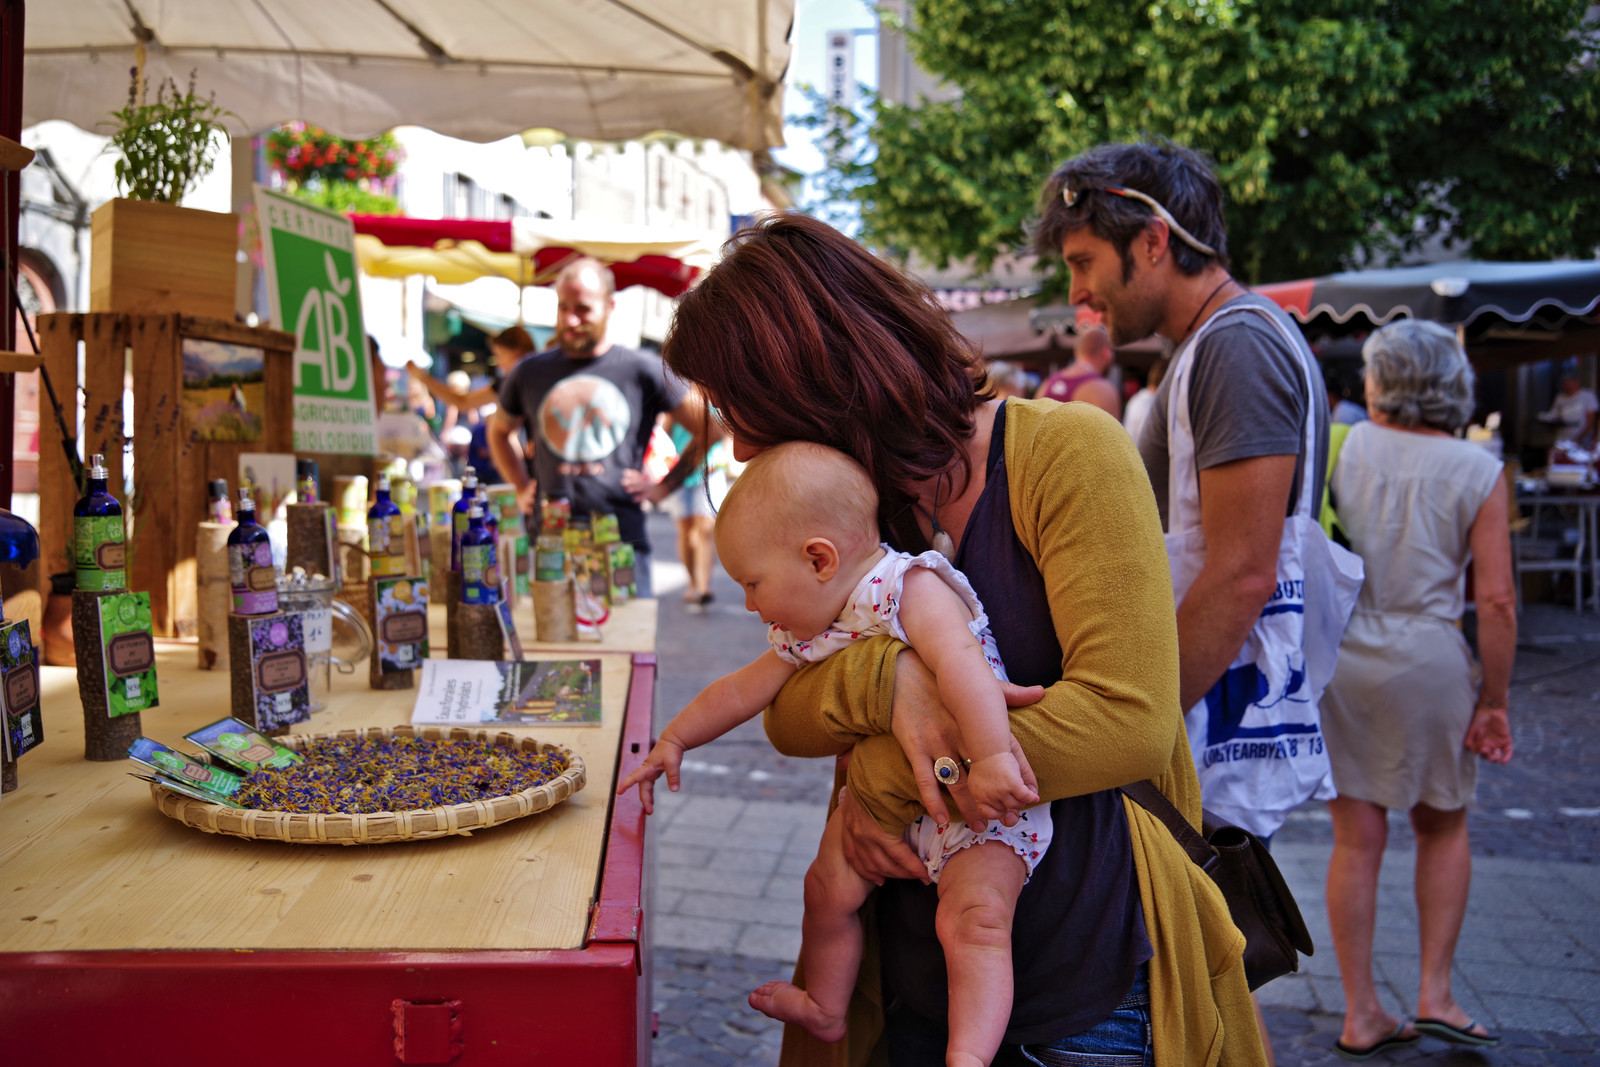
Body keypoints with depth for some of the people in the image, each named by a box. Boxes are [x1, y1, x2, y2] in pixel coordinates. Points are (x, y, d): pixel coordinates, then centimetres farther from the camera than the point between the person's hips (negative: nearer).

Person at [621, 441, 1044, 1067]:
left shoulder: (912, 587, -23)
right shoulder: (807, 634, 3)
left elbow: (961, 664, -37)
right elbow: (743, 690, 15)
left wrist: (991, 757, -47)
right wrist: (674, 741, 22)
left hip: (978, 795, -7)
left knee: (972, 917, -22)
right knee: (829, 886, 9)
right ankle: (825, 1009, 29)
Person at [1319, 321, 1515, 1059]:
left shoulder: (1340, 448, -1)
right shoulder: (1477, 471, -3)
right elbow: (1495, 598, -7)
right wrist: (1494, 701, 1)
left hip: (1334, 653, 1)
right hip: (1426, 656, -1)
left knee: (1357, 839, 9)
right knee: (1443, 828, 21)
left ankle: (1361, 1014, 17)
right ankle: (1435, 993, 20)